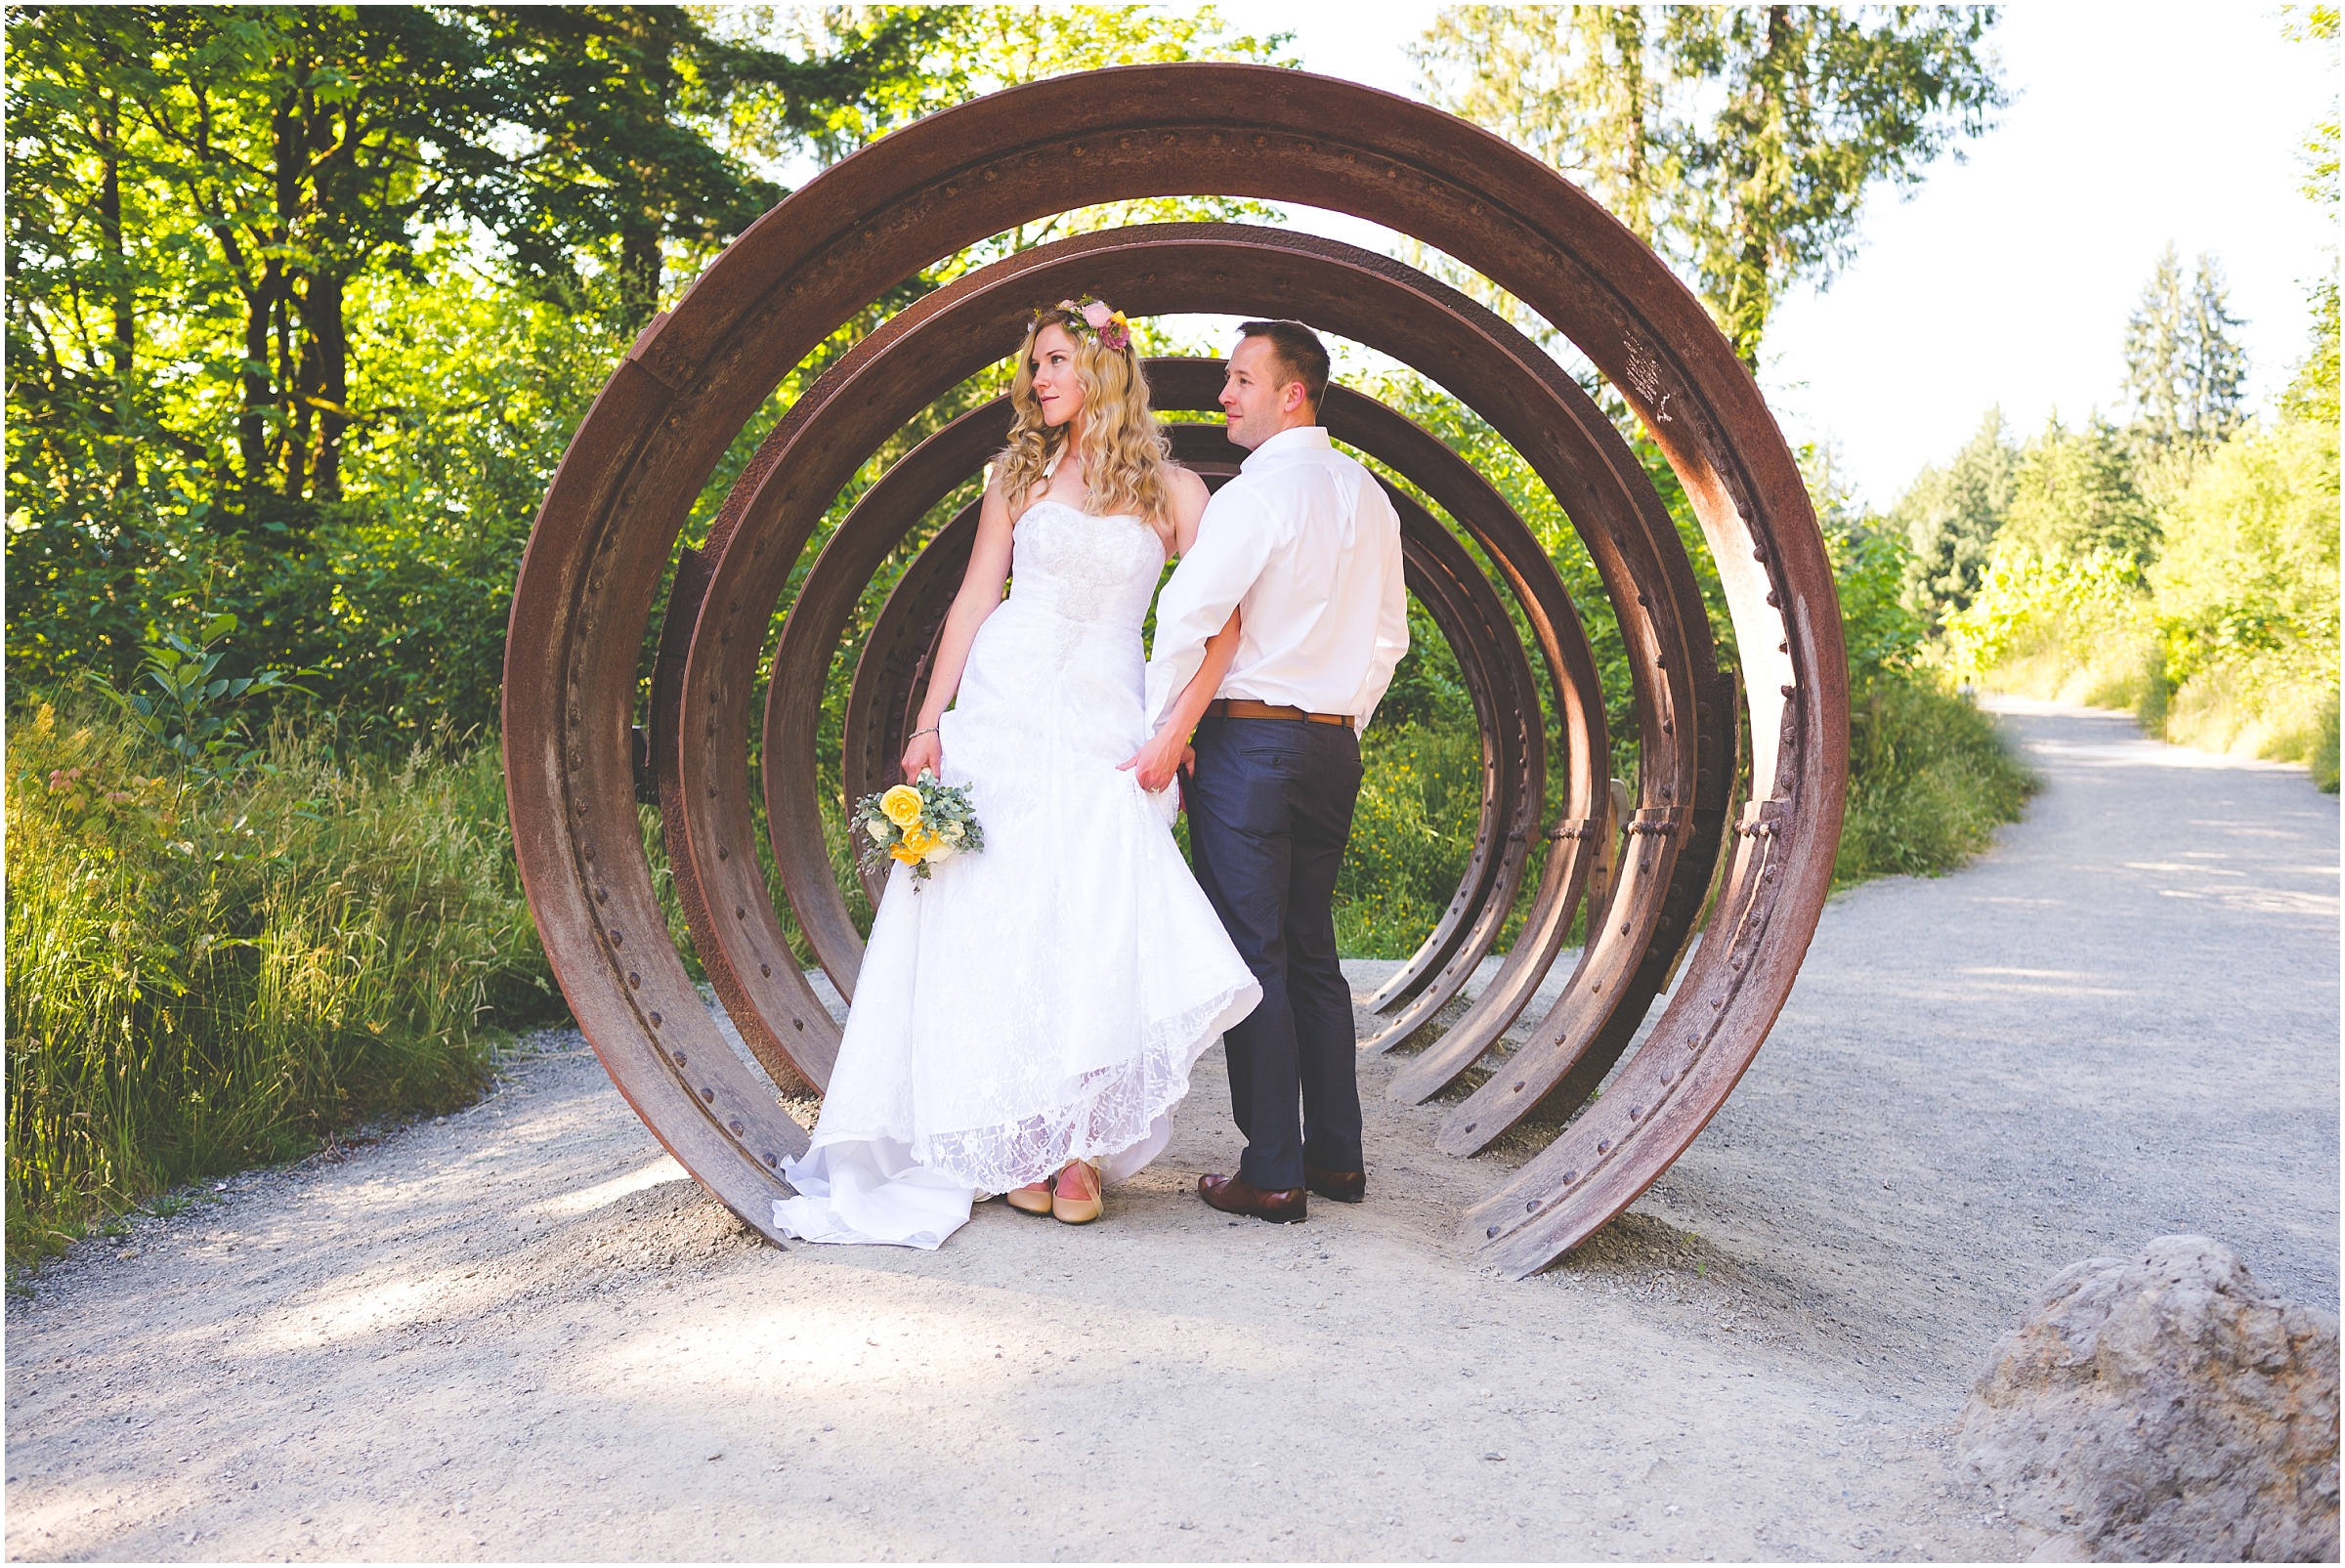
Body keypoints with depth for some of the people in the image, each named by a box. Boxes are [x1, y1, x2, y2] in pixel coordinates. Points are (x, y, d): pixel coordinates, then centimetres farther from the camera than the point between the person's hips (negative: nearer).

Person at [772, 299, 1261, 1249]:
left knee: (1098, 932, -8)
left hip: (1103, 729, -1)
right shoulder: (1019, 473, 12)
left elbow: (1222, 622, 0)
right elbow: (974, 599, 9)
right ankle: (1018, 1143, 5)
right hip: (1001, 714, 1)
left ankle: (1078, 1144, -1)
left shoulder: (1170, 489, 6)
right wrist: (930, 720, 1)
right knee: (996, 921, -2)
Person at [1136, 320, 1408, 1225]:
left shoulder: (1255, 495, -13)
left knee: (1254, 958, -3)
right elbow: (1389, 635, 19)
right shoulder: (1368, 498, 12)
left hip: (1246, 742, -8)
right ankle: (1337, 1157, 20)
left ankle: (1273, 1175, 2)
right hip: (1332, 747, 8)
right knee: (1312, 954, 14)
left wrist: (1157, 733, -8)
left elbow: (1188, 617, -18)